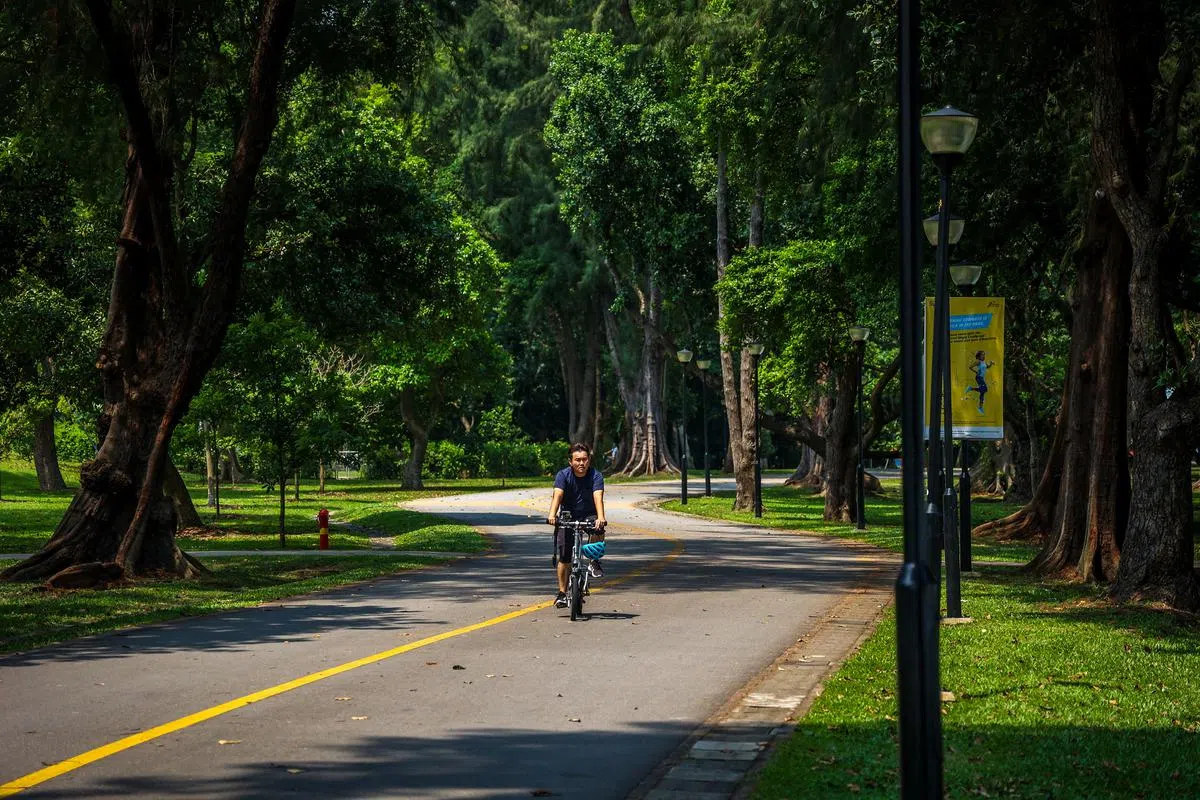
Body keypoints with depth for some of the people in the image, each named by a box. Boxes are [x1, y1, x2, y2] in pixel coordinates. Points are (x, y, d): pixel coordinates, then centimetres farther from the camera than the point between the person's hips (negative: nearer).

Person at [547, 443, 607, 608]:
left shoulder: (595, 476, -14)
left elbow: (598, 497, -30)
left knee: (599, 530, -33)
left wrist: (600, 518, -48)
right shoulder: (563, 475, -13)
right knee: (563, 556, -8)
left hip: (589, 515, 0)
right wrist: (552, 515, -47)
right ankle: (562, 593, 7)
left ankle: (595, 562, -9)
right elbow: (557, 495, -28)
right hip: (567, 517, 0)